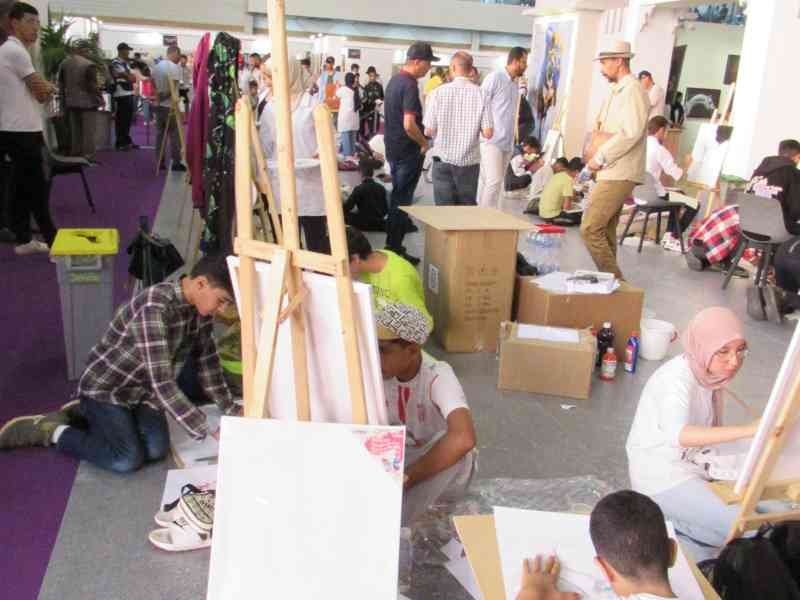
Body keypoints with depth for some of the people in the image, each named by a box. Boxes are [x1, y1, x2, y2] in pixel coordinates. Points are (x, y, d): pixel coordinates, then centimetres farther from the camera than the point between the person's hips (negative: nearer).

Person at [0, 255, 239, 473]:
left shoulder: (200, 305, -10)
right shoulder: (154, 308, -35)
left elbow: (208, 360, 3)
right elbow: (162, 383, -38)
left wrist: (231, 411, 0)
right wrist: (208, 432, -36)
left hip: (141, 388, 8)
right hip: (105, 388, -8)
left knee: (157, 449, -7)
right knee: (128, 460, -17)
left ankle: (84, 415, 16)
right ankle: (51, 430, 6)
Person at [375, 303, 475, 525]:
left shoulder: (438, 376, -32)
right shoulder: (378, 372, -16)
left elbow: (463, 438, -49)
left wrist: (406, 478, -42)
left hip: (444, 468, -4)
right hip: (401, 457, 4)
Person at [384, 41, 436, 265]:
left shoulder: (394, 80, 10)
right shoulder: (410, 85, -19)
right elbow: (409, 125, -27)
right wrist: (424, 143, -11)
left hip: (393, 148, 9)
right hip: (408, 151, -9)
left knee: (396, 196, 16)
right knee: (402, 201, -2)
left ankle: (393, 245, 24)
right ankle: (395, 248, 3)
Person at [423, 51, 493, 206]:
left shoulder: (439, 92, -7)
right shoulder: (479, 93, -6)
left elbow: (429, 131, -6)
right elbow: (488, 133, -7)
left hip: (443, 160, -1)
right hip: (470, 161, 1)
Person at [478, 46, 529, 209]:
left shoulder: (515, 85, 16)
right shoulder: (494, 78, -6)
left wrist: (512, 139, 16)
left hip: (507, 143, 7)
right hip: (492, 141, -7)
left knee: (492, 181, 7)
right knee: (494, 181, -14)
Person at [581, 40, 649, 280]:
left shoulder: (632, 90, -11)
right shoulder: (617, 92, 18)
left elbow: (631, 133, -22)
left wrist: (600, 157, -16)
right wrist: (595, 153, 4)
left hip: (618, 174, -10)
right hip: (610, 172, 10)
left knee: (590, 229, -14)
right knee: (605, 231, 12)